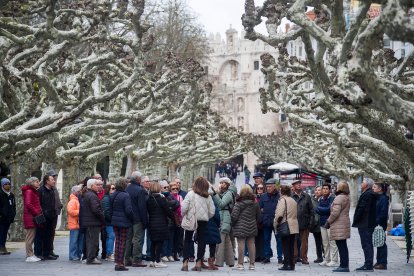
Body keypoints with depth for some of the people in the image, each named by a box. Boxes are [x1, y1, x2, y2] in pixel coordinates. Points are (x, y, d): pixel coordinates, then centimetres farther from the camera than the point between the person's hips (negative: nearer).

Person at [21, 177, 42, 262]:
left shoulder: (34, 192, 20)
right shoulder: (29, 191, -10)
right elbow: (28, 204, -20)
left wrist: (38, 212, 8)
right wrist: (37, 213, -15)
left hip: (34, 217, 10)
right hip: (30, 217, -10)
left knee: (32, 237, 11)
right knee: (30, 237, -6)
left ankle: (30, 255, 16)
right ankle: (29, 256, -4)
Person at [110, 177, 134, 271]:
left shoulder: (112, 196, 6)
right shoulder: (125, 196, -16)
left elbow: (110, 210, 11)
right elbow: (128, 210, -18)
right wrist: (132, 219, -4)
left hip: (114, 221, 7)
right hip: (124, 222, -7)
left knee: (117, 241, 15)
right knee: (122, 242, -1)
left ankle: (117, 262, 17)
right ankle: (120, 264, 0)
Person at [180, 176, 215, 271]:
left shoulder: (191, 194, -9)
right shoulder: (208, 196, 2)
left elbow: (184, 207, -12)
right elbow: (212, 211, 2)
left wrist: (183, 215, 4)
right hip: (203, 221, 2)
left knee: (187, 241, 6)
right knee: (201, 241, 8)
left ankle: (185, 262, -1)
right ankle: (198, 263, 5)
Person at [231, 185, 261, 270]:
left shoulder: (239, 203, -12)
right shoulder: (255, 203, 5)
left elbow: (234, 216, -13)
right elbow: (258, 216, 13)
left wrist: (233, 224, 5)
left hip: (241, 227, -5)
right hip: (252, 227, 5)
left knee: (241, 244, -3)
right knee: (251, 244, 8)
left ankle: (240, 264, -3)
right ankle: (252, 264, 11)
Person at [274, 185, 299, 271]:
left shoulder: (283, 200, -10)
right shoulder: (293, 201, 15)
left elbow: (279, 214, -18)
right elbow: (296, 214, 15)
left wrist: (276, 224, -6)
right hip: (294, 227, 7)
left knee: (285, 247, -3)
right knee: (291, 247, 11)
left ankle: (287, 265, -4)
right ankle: (292, 265, 12)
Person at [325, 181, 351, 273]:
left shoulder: (339, 198, -15)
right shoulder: (347, 198, 15)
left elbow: (335, 212, -21)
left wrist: (328, 222, -9)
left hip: (339, 225, -10)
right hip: (345, 223, 10)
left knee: (341, 247, -8)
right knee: (343, 246, 13)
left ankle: (343, 266, -9)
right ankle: (345, 265, 16)